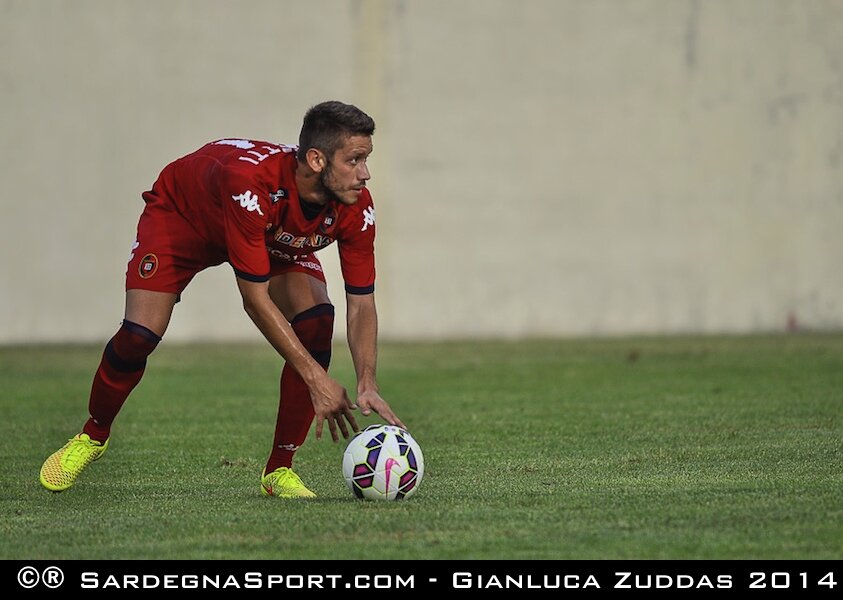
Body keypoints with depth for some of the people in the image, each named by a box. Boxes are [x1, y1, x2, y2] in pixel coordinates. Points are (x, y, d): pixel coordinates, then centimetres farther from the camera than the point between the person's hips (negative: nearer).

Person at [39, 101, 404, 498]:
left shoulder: (355, 207, -29)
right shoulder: (250, 181, -45)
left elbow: (361, 302, -21)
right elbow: (255, 298, -40)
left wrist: (367, 383, -36)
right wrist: (315, 378, -39)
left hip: (277, 238, 4)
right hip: (182, 214, -4)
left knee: (316, 321, -20)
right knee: (138, 336, -19)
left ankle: (279, 469, -8)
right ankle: (93, 436, 13)